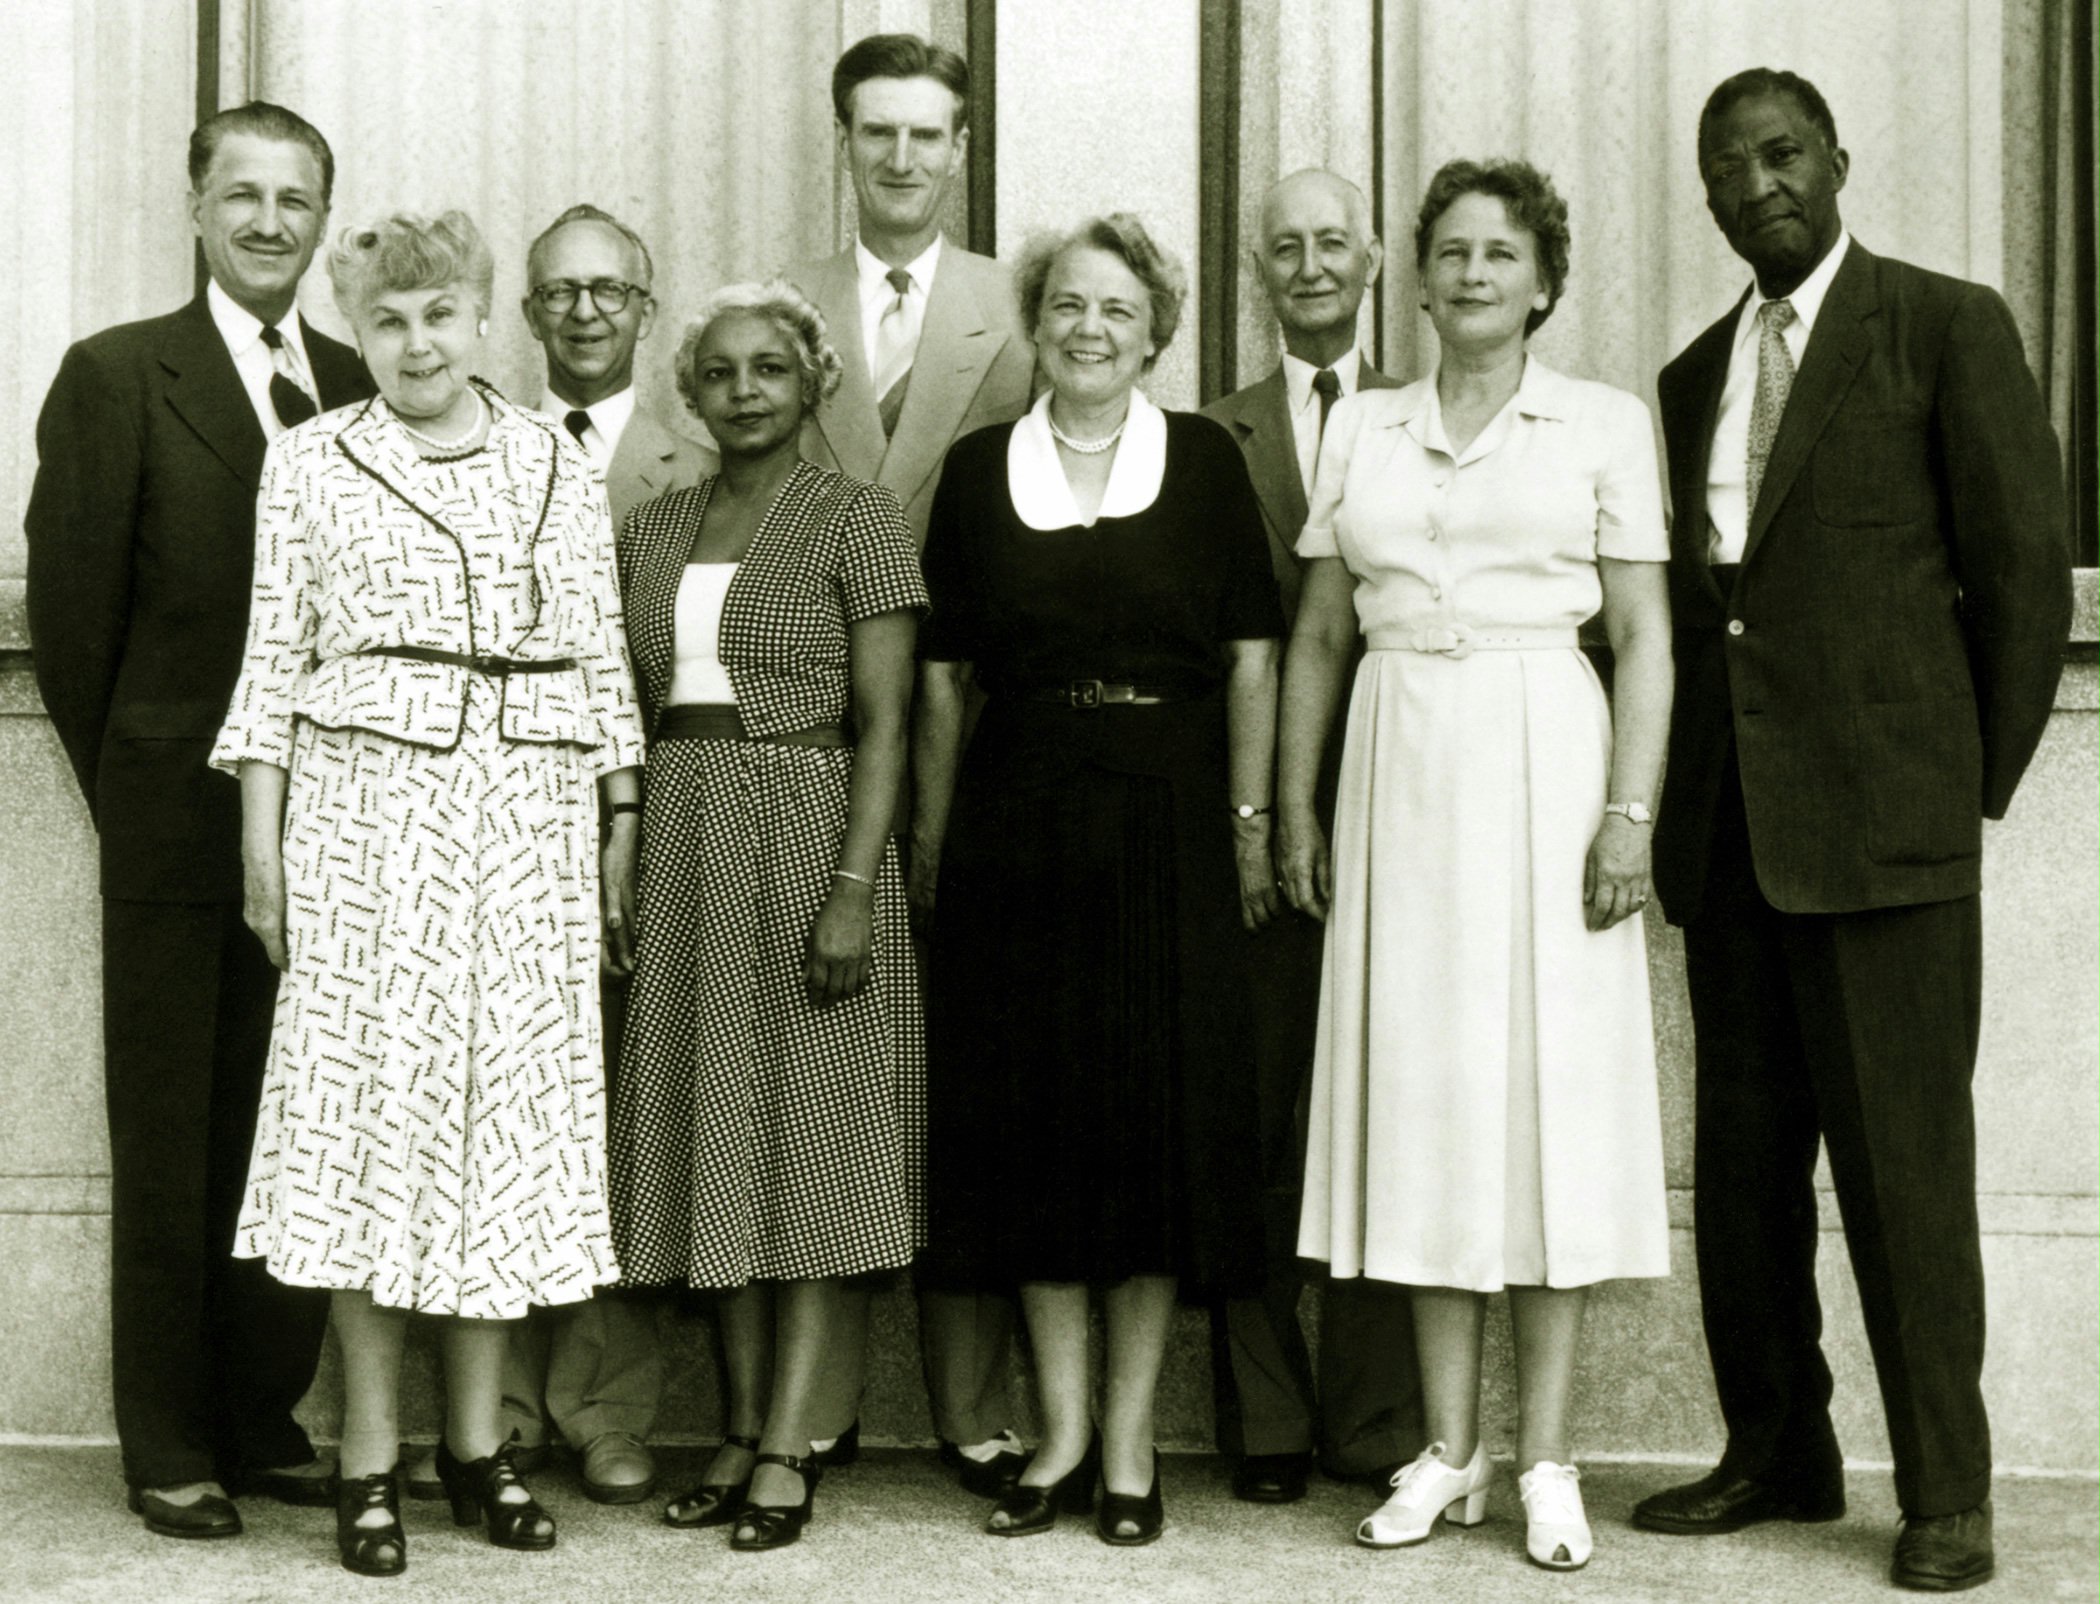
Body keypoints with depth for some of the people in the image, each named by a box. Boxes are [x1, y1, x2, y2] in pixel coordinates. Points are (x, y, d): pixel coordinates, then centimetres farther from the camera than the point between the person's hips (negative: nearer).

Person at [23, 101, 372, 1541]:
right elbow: (71, 611, -1)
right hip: (180, 826, -3)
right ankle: (169, 1446, 15)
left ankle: (263, 1419, 20)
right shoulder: (118, 377, -1)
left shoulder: (362, 391, 9)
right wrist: (138, 794, 2)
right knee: (171, 1140, 5)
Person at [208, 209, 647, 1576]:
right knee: (370, 1104, -3)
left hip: (530, 823, 2)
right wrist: (262, 847, 0)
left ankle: (480, 1438, 13)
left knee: (515, 1107, 2)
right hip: (366, 812, -2)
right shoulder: (310, 464, 7)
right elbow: (275, 663, 6)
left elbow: (602, 660, 12)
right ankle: (372, 1453, 5)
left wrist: (622, 828, 6)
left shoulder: (556, 463, 12)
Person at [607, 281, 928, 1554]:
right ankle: (745, 1430, 15)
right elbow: (631, 712, 13)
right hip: (684, 849, 5)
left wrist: (853, 892, -16)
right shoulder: (652, 532, 12)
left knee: (811, 1133, -2)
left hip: (805, 838, -5)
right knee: (721, 1138, 7)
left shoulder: (857, 518, -3)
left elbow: (883, 725, -8)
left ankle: (790, 1449, 1)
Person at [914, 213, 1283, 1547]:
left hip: (1168, 823, -1)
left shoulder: (1206, 460, 3)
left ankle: (1131, 1436, 11)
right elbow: (943, 674, 8)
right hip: (1017, 823, 1)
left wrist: (1249, 820, -4)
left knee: (1163, 1116, 0)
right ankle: (1062, 1429, 14)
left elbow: (1252, 655, 2)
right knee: (1033, 1112, 3)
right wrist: (930, 838, 4)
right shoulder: (979, 469, 7)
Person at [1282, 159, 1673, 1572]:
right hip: (1398, 771, 3)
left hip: (1542, 763, -3)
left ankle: (1547, 1460, 7)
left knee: (1549, 1094, -1)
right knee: (1421, 1094, 4)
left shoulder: (1605, 424, 5)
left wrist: (1631, 811, -10)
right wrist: (1296, 806, 8)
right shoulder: (1363, 427, 13)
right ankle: (1449, 1452, 12)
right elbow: (1317, 633, 14)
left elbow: (1644, 636, 0)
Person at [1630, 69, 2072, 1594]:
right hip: (1728, 823, 6)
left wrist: (1983, 780, 0)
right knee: (1743, 1163, 9)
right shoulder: (1697, 375, 17)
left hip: (1883, 816, -5)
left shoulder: (1948, 326, 0)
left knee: (1905, 1166, -3)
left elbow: (2026, 564, -2)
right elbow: (1691, 592, 15)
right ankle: (1777, 1453, 21)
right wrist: (1670, 799, 6)